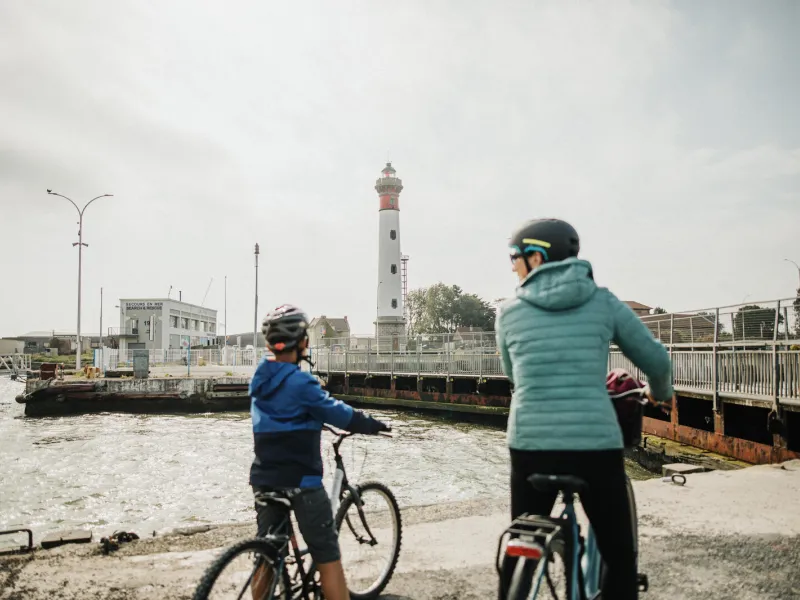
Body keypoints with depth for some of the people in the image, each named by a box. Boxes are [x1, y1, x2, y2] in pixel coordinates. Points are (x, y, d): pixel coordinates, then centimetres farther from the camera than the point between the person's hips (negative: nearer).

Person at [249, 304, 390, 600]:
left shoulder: (260, 378, 5)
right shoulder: (300, 382, -19)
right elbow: (339, 414, -15)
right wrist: (375, 425, -1)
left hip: (265, 479, 7)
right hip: (300, 481, -7)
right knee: (327, 555, 2)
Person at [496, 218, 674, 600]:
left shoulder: (509, 311, 2)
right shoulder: (604, 302, 1)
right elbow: (657, 361, 9)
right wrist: (660, 394, 31)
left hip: (531, 446, 1)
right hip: (596, 446, -1)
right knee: (619, 558, 15)